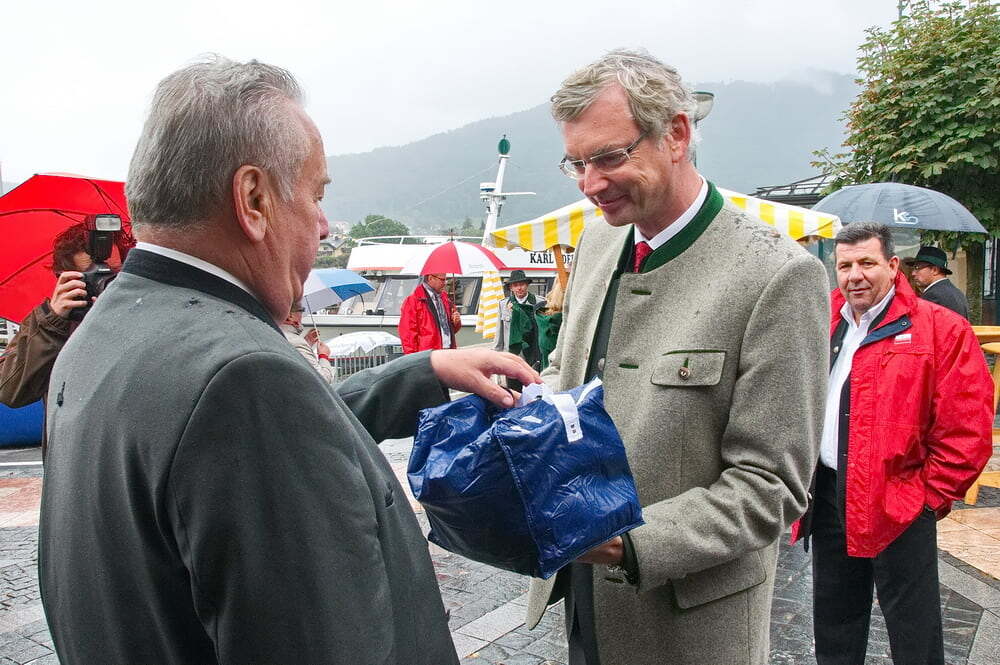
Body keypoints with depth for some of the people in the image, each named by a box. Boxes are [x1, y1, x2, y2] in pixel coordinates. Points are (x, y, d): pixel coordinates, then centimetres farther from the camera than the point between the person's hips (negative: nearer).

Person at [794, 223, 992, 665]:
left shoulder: (941, 329, -8)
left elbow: (966, 429, -11)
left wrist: (931, 495, -9)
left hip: (899, 504, -5)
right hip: (828, 495, 5)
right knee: (833, 625, 19)